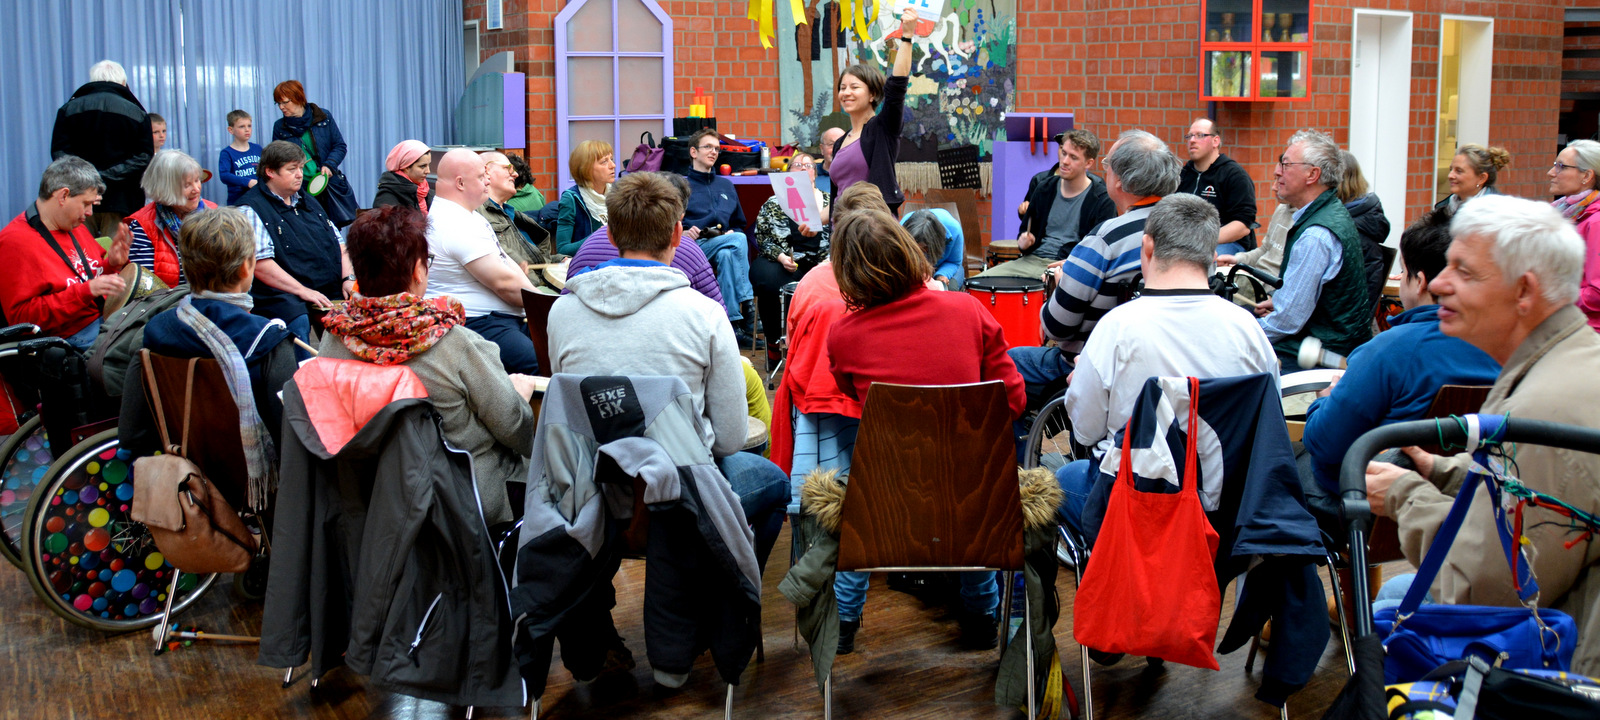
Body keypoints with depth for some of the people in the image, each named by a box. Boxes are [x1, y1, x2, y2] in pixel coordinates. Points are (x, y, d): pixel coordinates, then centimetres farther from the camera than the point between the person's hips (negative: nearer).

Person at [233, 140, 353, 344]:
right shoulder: (252, 210, -2)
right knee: (299, 323, -37)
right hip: (284, 296, -7)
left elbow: (339, 243, 24)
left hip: (332, 292, 7)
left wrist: (348, 279, 6)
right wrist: (303, 291, -18)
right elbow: (260, 263, -13)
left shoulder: (308, 201, 23)